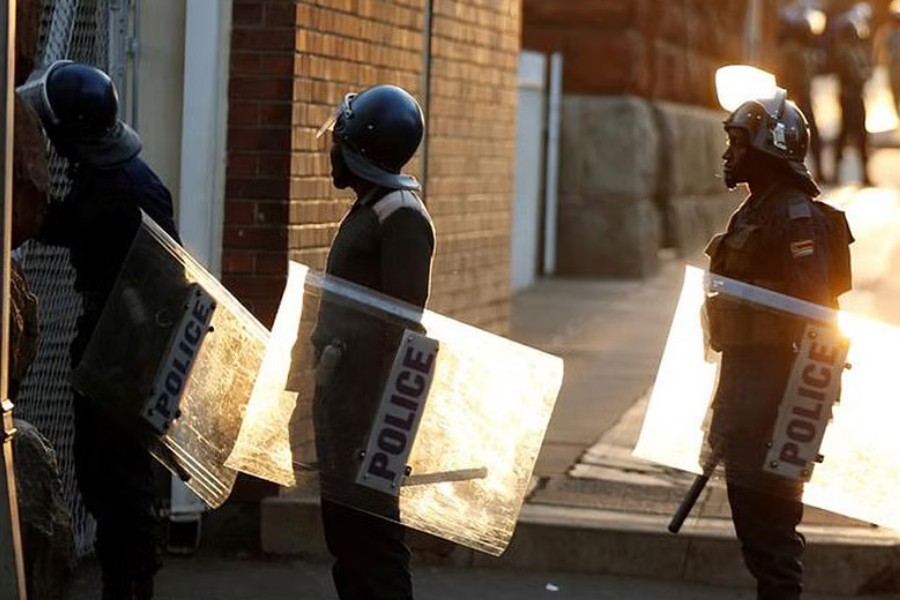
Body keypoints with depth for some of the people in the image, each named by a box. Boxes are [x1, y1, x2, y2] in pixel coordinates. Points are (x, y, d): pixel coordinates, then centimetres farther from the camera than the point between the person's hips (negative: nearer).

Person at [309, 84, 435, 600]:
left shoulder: (401, 216, -14)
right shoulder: (371, 209, 16)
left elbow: (403, 325, -20)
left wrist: (383, 415, -22)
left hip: (370, 403, -10)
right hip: (346, 402, 10)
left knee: (369, 536, -7)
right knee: (346, 533, 14)